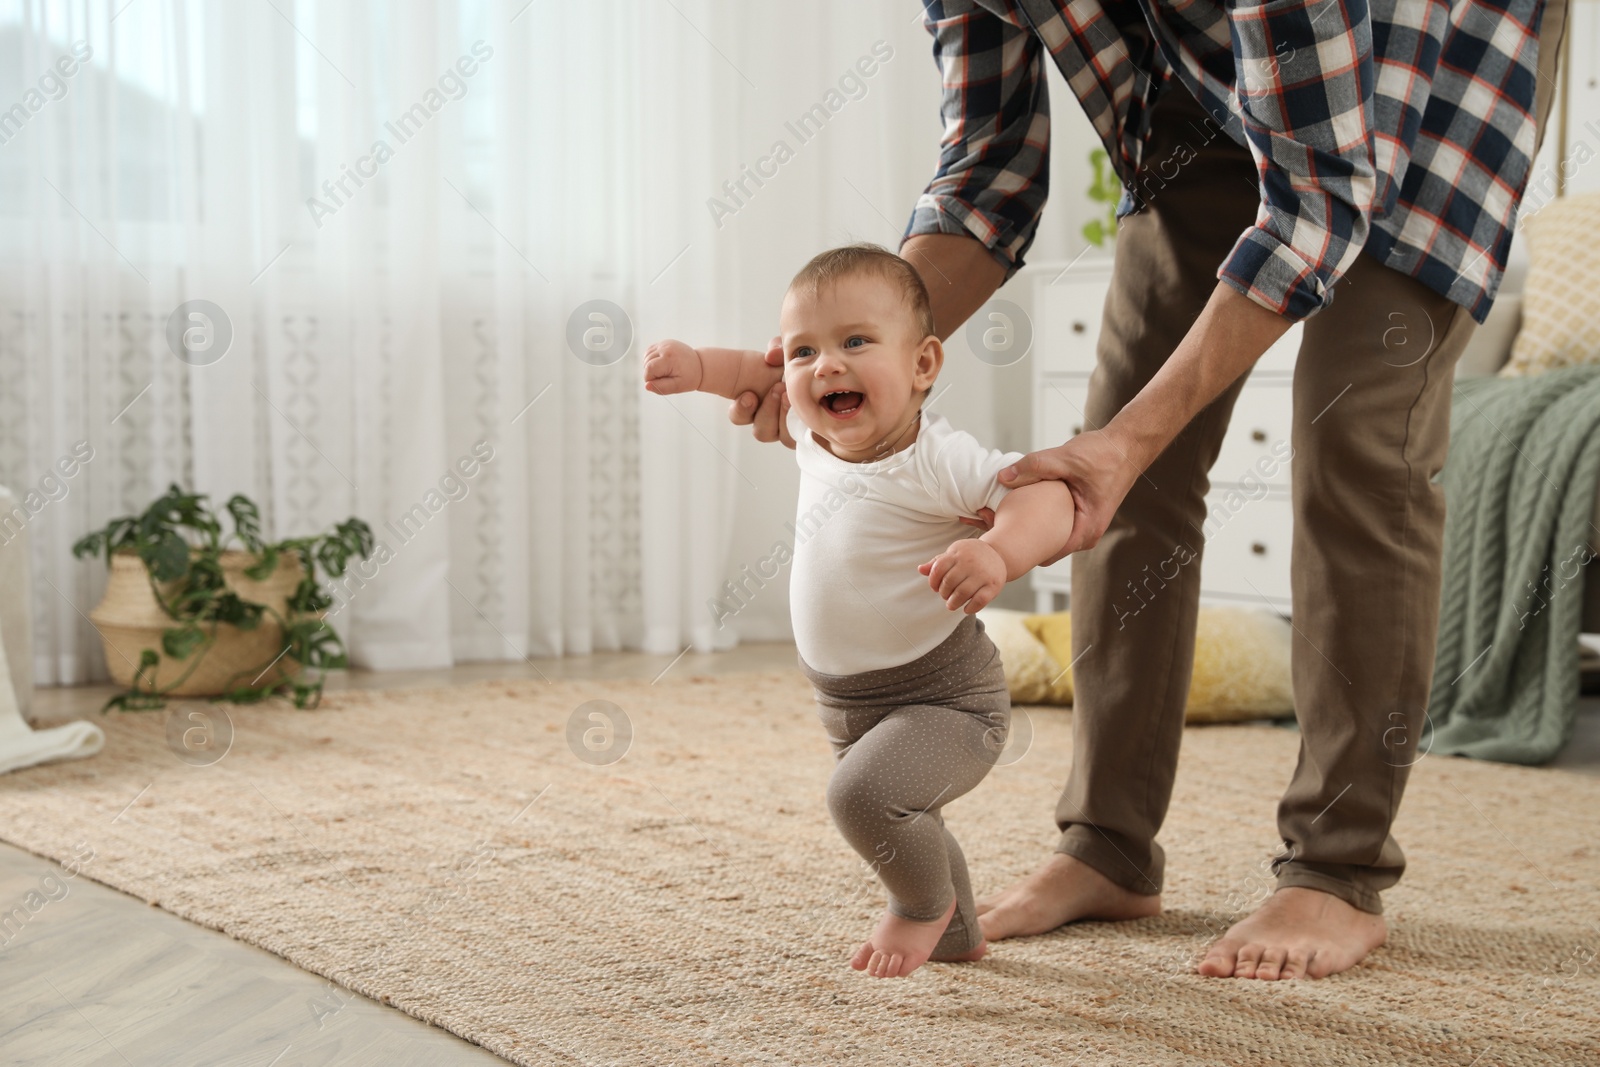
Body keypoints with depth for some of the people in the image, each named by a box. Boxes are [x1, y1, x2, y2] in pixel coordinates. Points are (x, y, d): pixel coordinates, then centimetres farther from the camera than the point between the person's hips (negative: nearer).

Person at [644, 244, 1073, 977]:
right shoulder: (817, 435, -5)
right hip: (852, 708, 8)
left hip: (943, 700, -8)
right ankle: (956, 936, 56)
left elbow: (1045, 495, -39)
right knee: (901, 828, 28)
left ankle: (925, 903, 1)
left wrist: (998, 552, -57)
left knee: (864, 795, -31)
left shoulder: (936, 461, -28)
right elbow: (763, 376, 15)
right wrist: (699, 366, 1)